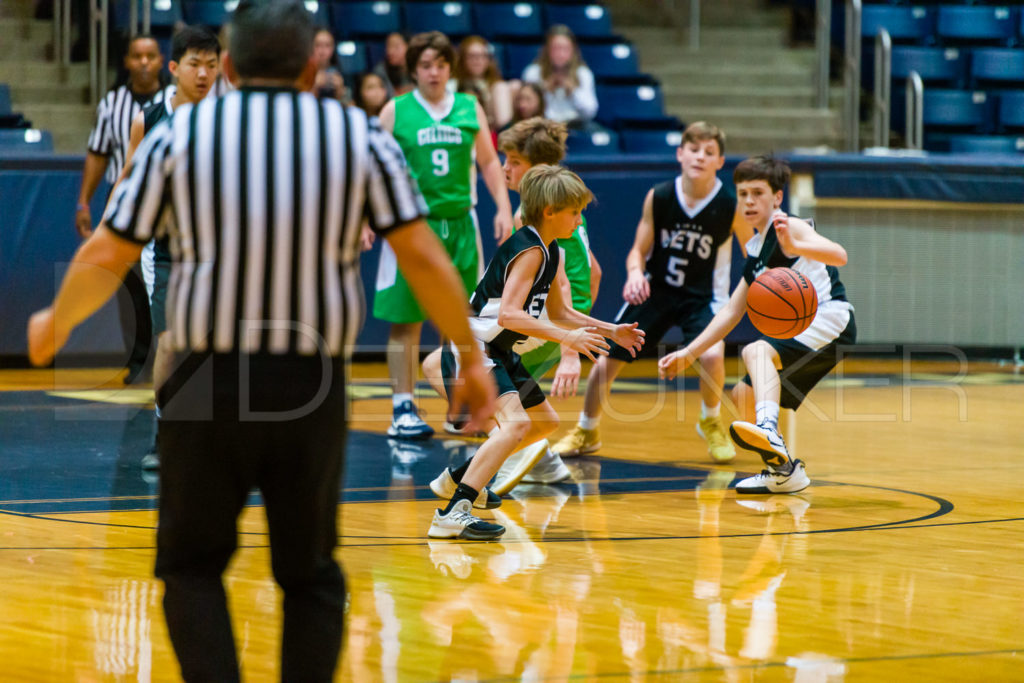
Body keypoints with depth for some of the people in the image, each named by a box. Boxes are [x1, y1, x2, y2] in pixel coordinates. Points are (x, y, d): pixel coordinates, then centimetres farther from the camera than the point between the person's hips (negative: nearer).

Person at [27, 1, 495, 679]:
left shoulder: (178, 134, 2)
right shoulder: (361, 137, 3)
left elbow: (104, 259, 2)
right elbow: (423, 257, 0)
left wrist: (55, 325, 21)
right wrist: (473, 357, 11)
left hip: (208, 382, -1)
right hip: (313, 387, 1)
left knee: (192, 565, 14)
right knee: (310, 574, 17)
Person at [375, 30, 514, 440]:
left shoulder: (470, 109, 9)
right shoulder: (396, 111, 2)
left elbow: (489, 163, 14)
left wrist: (503, 207, 3)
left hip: (459, 223, 3)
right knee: (406, 321, -3)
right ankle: (404, 409, 0)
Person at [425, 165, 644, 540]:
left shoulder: (548, 252, 11)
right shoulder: (530, 251, -20)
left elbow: (558, 312, 23)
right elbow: (509, 314, -31)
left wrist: (610, 330, 18)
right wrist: (567, 338, -34)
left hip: (500, 352, 11)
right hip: (471, 347, -11)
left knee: (544, 422, 24)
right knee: (516, 422, -29)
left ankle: (457, 479, 34)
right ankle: (453, 513, -36)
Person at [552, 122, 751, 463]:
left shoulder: (731, 206, -17)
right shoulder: (658, 197, -13)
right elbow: (639, 250, -5)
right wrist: (635, 273, -26)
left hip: (704, 295, -2)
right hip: (656, 290, 2)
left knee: (712, 355, -29)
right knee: (607, 358, 2)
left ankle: (711, 422, 4)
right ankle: (586, 432, 28)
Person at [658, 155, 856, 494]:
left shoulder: (790, 228, -8)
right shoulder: (755, 250, 17)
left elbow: (838, 255, -27)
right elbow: (732, 311, 22)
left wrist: (795, 246, -46)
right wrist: (688, 354, 17)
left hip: (830, 319, -10)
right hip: (801, 332, 10)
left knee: (756, 351, -33)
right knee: (744, 394, 17)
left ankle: (769, 431, -59)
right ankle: (783, 469, 29)